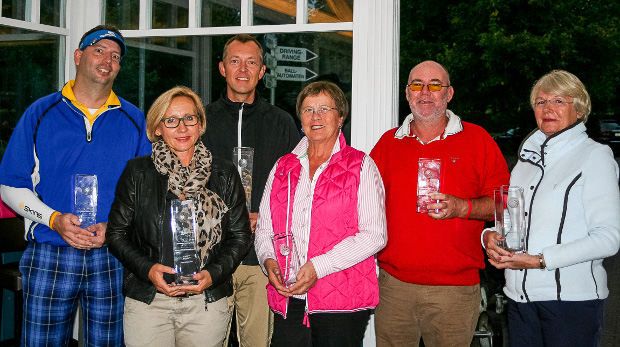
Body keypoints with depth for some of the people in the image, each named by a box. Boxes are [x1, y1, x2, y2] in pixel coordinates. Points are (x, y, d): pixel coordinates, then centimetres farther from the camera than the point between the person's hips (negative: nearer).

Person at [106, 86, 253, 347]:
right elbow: (116, 233, 5)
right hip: (147, 301, -1)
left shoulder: (224, 174, 5)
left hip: (207, 301, 1)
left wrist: (213, 274, -8)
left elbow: (241, 236, 7)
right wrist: (147, 269, -11)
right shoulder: (137, 172, 3)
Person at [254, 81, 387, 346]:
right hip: (288, 301, 4)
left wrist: (319, 266, -16)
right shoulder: (282, 168, 14)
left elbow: (374, 235, -8)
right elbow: (265, 227, 18)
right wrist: (268, 260, -4)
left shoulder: (361, 166, 0)